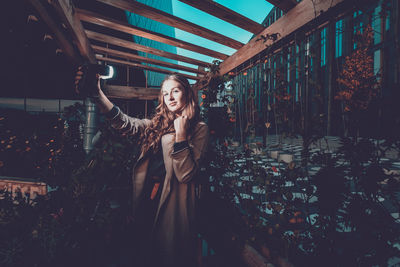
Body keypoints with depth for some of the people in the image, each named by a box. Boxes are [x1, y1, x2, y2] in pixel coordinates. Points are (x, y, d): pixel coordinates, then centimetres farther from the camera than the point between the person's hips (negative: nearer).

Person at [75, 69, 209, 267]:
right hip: (147, 197, 5)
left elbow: (185, 174, -14)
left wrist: (180, 135, -22)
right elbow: (125, 123, -5)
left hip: (172, 203, -4)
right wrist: (98, 94, -15)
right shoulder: (158, 124, 9)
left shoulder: (199, 128, -7)